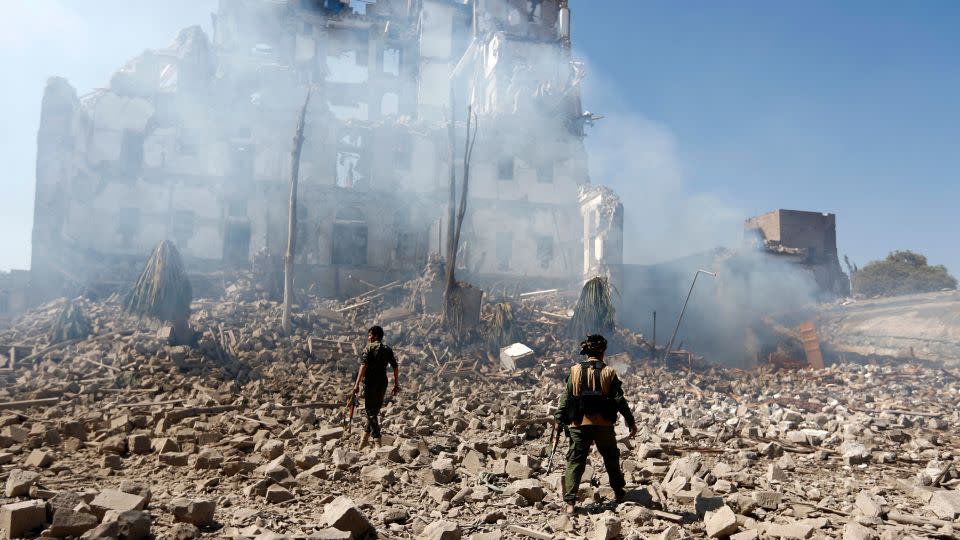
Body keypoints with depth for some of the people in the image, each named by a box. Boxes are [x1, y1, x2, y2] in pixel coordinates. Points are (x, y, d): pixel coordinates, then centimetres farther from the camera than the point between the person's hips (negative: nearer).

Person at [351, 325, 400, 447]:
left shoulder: (369, 348, -7)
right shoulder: (388, 349, 9)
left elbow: (363, 366, -17)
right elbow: (396, 367, 7)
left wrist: (357, 384, -18)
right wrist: (396, 384, 13)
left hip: (370, 383, -6)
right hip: (383, 383, 6)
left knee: (370, 411, 1)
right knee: (375, 410, 17)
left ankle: (377, 441, -3)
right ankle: (365, 439, 27)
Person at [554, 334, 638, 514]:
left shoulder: (575, 371, -1)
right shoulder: (609, 372, -3)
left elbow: (566, 398, -1)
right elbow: (619, 400, -3)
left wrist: (559, 419, 8)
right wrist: (631, 421, 6)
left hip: (579, 424, 0)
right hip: (603, 425, 0)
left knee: (575, 462, 4)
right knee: (611, 459, 21)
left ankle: (570, 502, -3)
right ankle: (620, 494, 35)